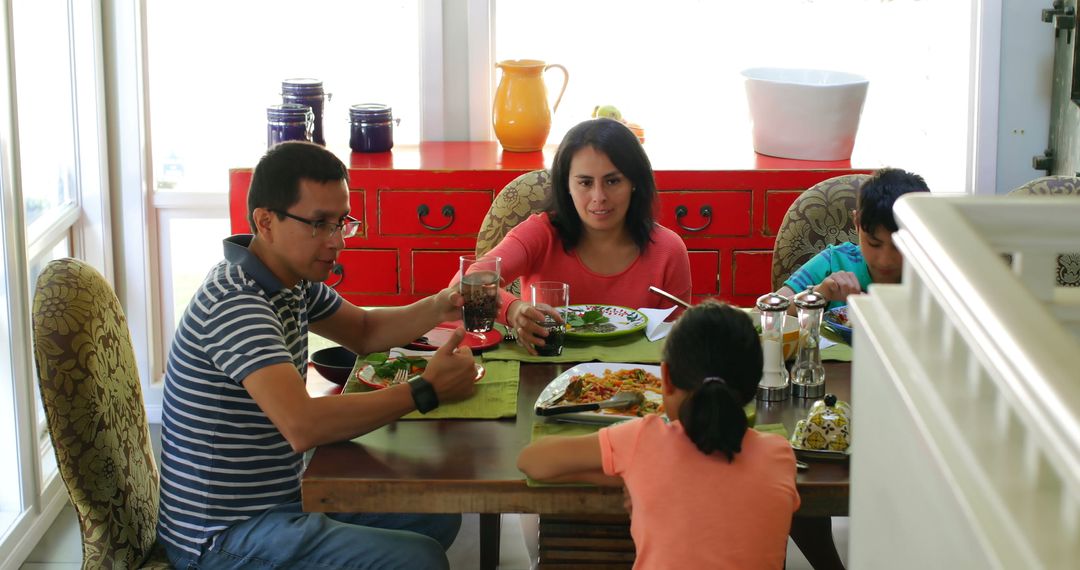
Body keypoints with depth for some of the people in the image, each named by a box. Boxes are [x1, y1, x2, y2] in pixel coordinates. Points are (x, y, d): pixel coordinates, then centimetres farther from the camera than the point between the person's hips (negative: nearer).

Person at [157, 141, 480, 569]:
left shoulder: (292, 279, 5)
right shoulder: (234, 304, -26)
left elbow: (364, 331, 20)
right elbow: (303, 425, -37)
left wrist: (440, 308, -1)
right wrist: (426, 391, -28)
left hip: (281, 497, 10)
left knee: (438, 518, 15)